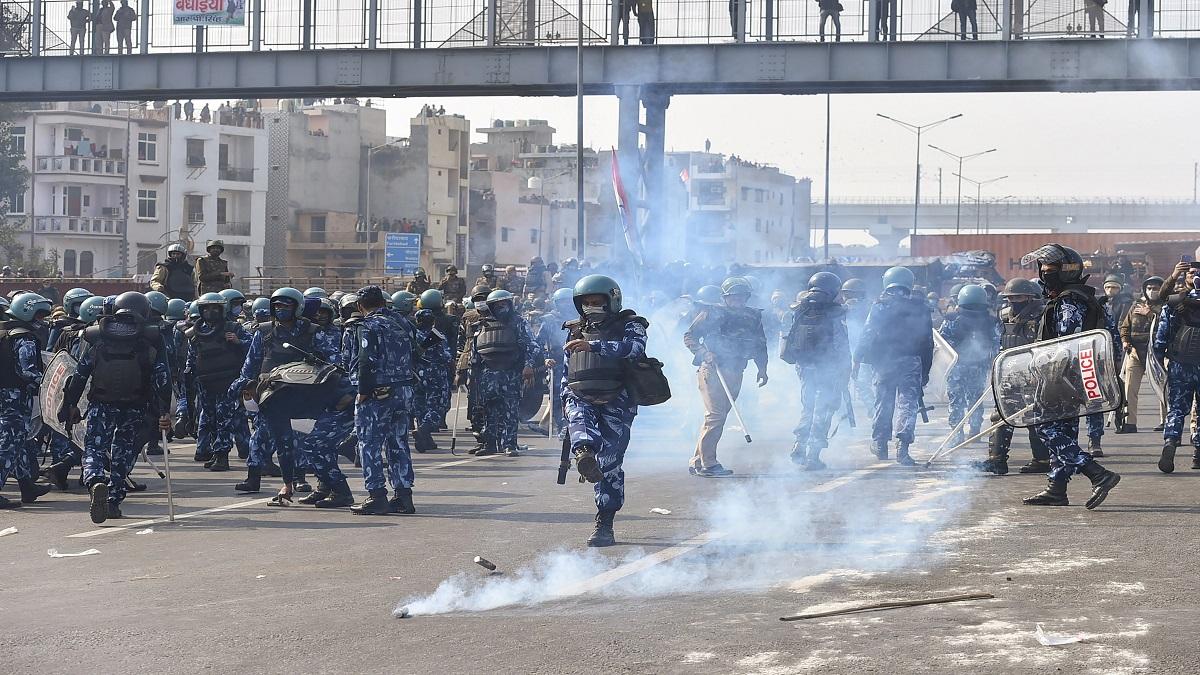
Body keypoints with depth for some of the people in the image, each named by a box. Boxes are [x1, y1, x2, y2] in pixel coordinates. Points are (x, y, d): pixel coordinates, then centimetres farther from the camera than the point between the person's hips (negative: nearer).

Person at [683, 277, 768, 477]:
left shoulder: (753, 317, 13)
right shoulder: (712, 314, -3)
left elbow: (760, 345, 22)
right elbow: (689, 337, -2)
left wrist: (762, 369, 12)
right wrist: (704, 353, -18)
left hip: (734, 373, 6)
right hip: (712, 370, -6)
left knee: (719, 415, 7)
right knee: (715, 415, -14)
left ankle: (697, 462, 13)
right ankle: (707, 464, -11)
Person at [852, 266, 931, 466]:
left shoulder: (879, 306, 1)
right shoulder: (919, 309, 8)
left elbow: (867, 335, -4)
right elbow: (927, 343, 10)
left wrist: (857, 360, -1)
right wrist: (925, 371, 15)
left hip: (884, 362, 0)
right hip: (911, 362, 0)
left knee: (883, 402, 14)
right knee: (907, 404, -2)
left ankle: (880, 443, 23)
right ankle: (902, 446, -15)